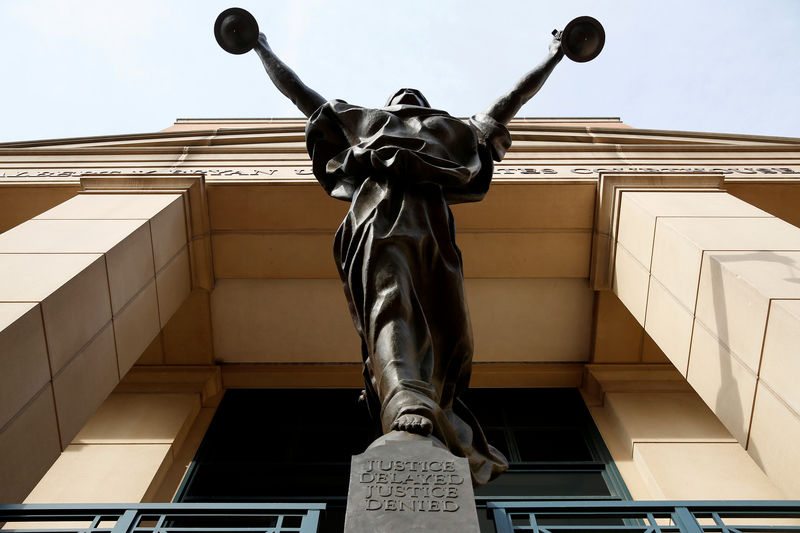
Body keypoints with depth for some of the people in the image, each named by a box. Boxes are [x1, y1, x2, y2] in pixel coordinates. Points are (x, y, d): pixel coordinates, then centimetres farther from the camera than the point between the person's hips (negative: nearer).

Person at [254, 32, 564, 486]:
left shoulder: (455, 131, 44)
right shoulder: (362, 121, 42)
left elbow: (510, 103, 51)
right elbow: (296, 89, 49)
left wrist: (553, 58, 58)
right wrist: (263, 49, 58)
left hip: (430, 221, 2)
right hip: (377, 214, -2)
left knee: (448, 333, -14)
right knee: (389, 308, -28)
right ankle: (408, 407, -50)